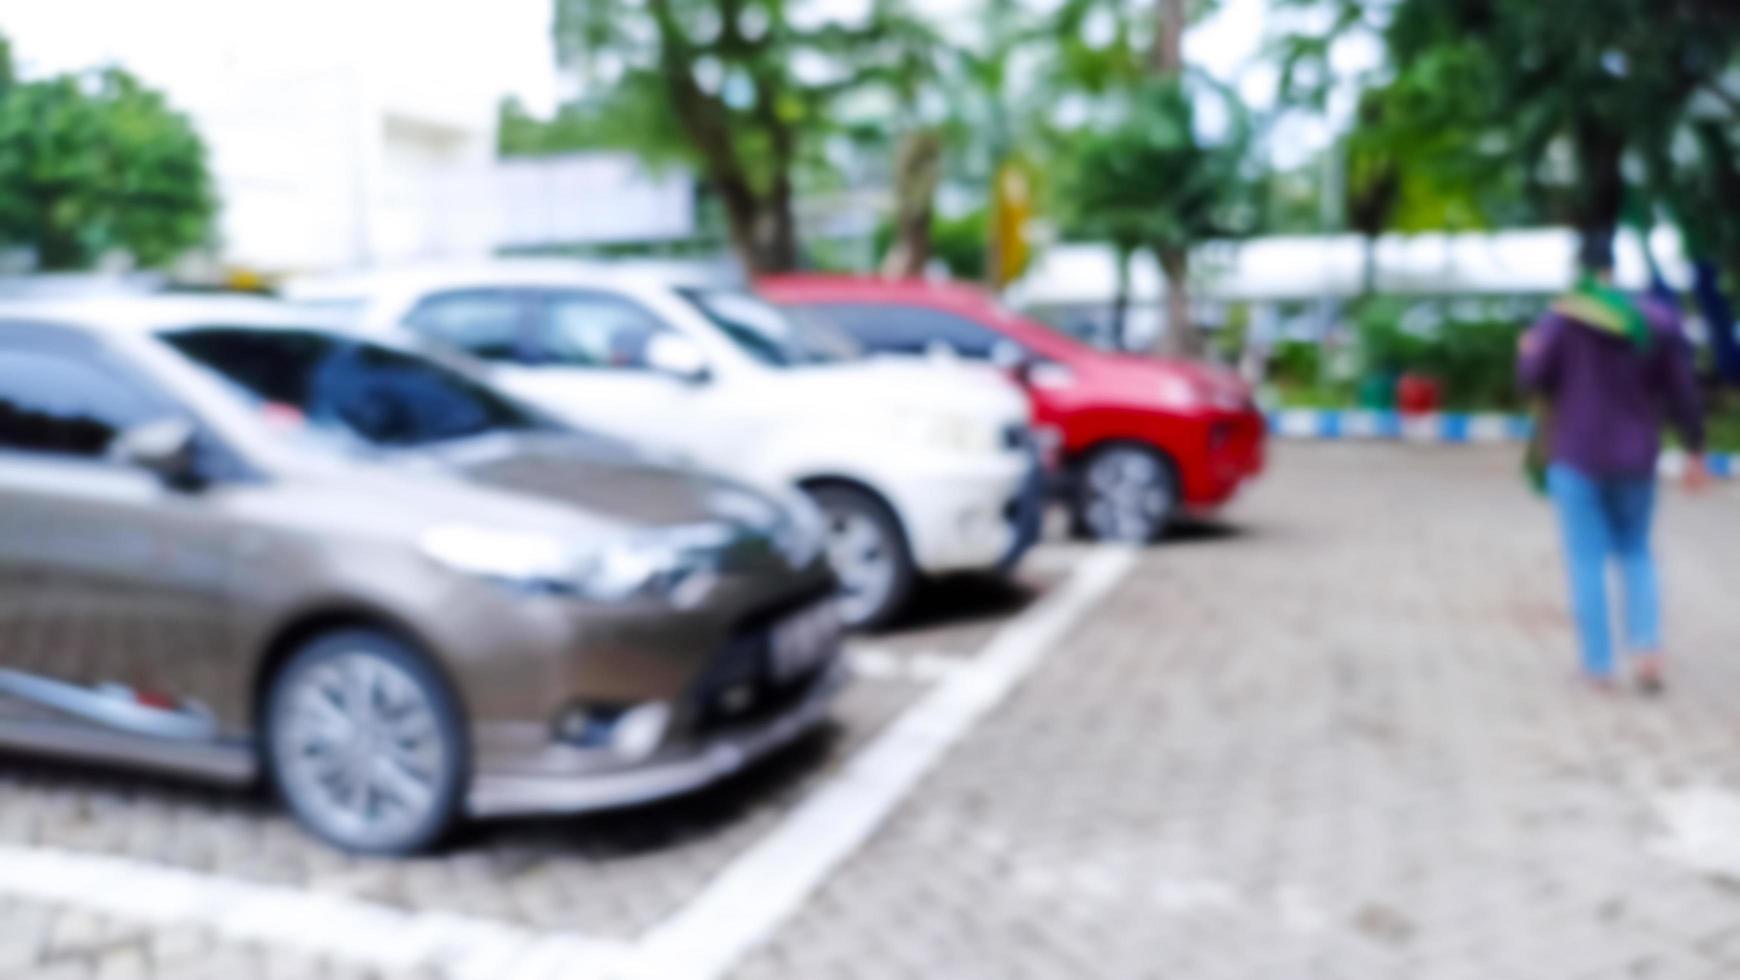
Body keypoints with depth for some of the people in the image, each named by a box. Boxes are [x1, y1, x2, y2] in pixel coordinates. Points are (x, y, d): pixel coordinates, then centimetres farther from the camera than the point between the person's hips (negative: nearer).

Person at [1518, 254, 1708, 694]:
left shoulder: (1563, 318, -11)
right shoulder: (1660, 320, -1)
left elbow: (1533, 379, -14)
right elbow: (1683, 393, 0)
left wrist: (1529, 352, 9)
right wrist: (1696, 454, 8)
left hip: (1575, 456, -3)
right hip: (1634, 459, 3)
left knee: (1587, 561, 4)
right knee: (1636, 552, 19)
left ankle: (1600, 666, 4)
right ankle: (1647, 650, 4)